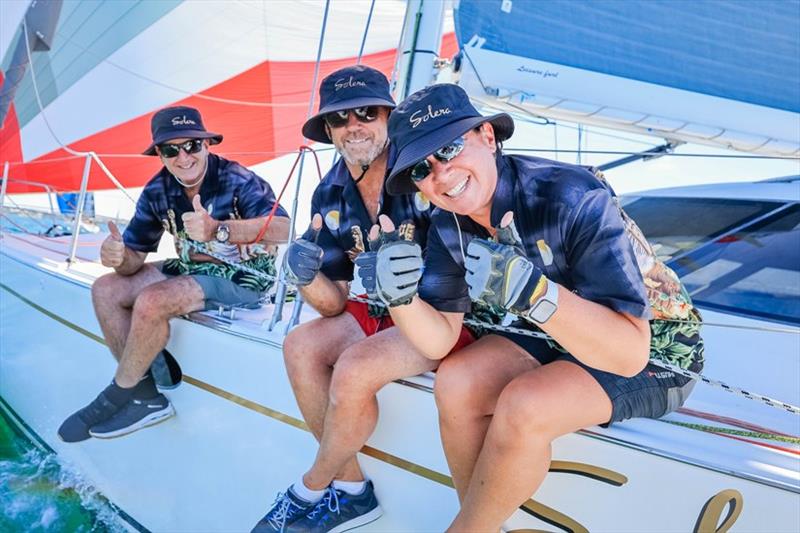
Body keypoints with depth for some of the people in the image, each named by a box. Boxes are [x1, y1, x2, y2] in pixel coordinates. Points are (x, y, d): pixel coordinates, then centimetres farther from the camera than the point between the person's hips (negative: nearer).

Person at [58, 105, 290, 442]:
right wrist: (119, 256, -27)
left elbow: (283, 228, -37)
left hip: (243, 276, -8)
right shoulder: (157, 191, -2)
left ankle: (118, 397, -3)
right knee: (106, 290, -3)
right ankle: (146, 396, -3)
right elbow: (135, 256, -1)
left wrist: (218, 230, -50)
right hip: (191, 268, 8)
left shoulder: (236, 180, -21)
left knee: (151, 301, -27)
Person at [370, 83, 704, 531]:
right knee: (455, 382, -16)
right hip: (555, 335, 6)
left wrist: (529, 289, -49)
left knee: (523, 406, -28)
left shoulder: (572, 198, -31)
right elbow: (439, 341, -8)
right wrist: (399, 296, -28)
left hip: (656, 349, -5)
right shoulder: (450, 226, -10)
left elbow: (630, 353, -35)